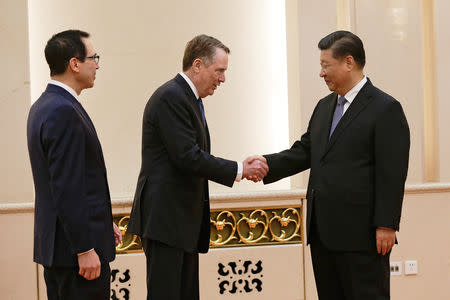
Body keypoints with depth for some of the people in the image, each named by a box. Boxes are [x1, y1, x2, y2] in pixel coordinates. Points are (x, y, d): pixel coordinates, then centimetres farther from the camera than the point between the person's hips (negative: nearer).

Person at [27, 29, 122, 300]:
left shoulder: (44, 106, 13)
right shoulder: (64, 112, -19)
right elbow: (67, 188, -23)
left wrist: (101, 220, 21)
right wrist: (85, 249, -21)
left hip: (54, 245, 10)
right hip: (75, 246, -10)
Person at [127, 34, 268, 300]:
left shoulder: (189, 98, 18)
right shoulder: (171, 97, -14)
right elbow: (188, 157, -20)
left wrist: (242, 168, 8)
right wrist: (239, 170, -13)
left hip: (185, 220, 11)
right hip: (165, 218, -10)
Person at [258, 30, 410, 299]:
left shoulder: (385, 109, -8)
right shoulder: (324, 107, 17)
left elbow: (392, 174, -13)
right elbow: (305, 151, 15)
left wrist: (386, 226, -17)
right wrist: (268, 164, -3)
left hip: (361, 234, -8)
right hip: (323, 231, 8)